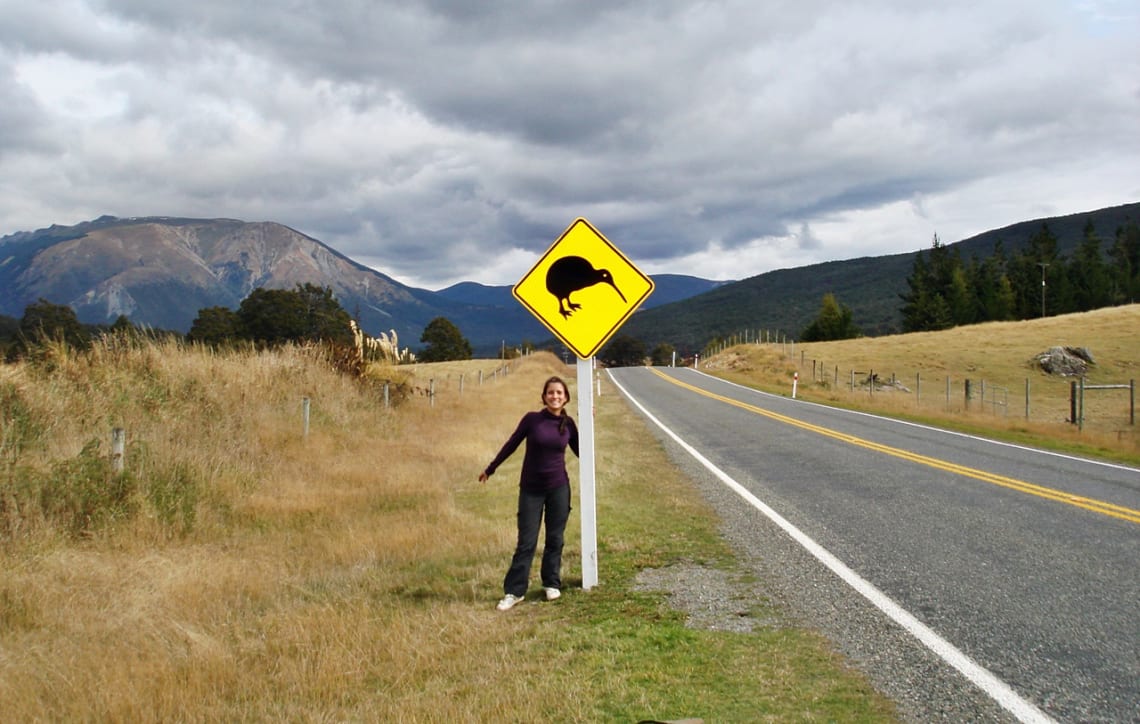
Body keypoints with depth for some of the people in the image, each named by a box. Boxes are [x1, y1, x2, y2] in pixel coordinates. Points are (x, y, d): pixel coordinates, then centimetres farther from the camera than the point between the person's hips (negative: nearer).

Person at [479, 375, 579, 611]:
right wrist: (490, 469, 12)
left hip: (559, 488, 2)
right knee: (526, 542, -2)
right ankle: (514, 591, 4)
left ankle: (551, 583, 23)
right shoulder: (532, 419, -8)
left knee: (555, 539, 8)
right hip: (531, 489, -2)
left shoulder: (568, 423, 0)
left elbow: (581, 451, 11)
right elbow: (511, 444, 3)